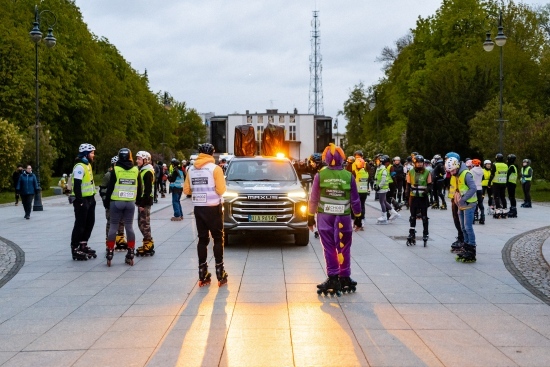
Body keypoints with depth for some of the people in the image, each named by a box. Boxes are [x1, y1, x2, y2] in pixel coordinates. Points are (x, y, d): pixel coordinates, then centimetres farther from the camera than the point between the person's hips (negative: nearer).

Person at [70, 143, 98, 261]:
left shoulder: (88, 165, 14)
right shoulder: (80, 166, -18)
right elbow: (77, 185, -22)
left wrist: (92, 197, 19)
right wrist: (80, 200, -23)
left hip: (89, 199, 10)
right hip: (82, 200, -10)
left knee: (90, 223, 15)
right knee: (80, 225, -5)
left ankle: (83, 246, 25)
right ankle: (75, 249, 2)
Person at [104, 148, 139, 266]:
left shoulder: (115, 169, -5)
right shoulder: (135, 170, 3)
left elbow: (110, 187, -4)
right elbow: (138, 188, 9)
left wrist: (107, 201, 5)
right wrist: (137, 200, 18)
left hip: (116, 202, -2)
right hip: (130, 203, 2)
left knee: (113, 226, 4)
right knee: (129, 227, 6)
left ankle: (109, 255, 2)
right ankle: (130, 255, 7)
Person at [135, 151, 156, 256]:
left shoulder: (147, 172, -14)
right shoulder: (142, 170, 16)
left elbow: (148, 190, -20)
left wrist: (143, 204, -22)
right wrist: (139, 202, 15)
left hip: (145, 201, -10)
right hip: (141, 201, 10)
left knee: (144, 224, -6)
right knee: (142, 223, 14)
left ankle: (148, 247, -2)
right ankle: (147, 244, 22)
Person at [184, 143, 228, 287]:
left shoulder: (191, 169, 5)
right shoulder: (215, 168, -9)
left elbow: (186, 190, 6)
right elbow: (221, 190, -14)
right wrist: (212, 188, 6)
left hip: (198, 208, 4)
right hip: (213, 208, -4)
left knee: (202, 239, 9)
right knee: (218, 239, 4)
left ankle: (202, 275, 9)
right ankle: (220, 274, 3)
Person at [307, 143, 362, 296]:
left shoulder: (320, 175, -4)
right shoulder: (348, 176, -2)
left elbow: (313, 198, 1)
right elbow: (355, 199, 2)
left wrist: (310, 216, 10)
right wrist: (358, 217, 13)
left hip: (325, 217, 0)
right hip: (343, 217, 1)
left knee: (329, 248, 3)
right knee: (343, 248, 10)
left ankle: (333, 278, -2)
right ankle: (344, 277, 16)